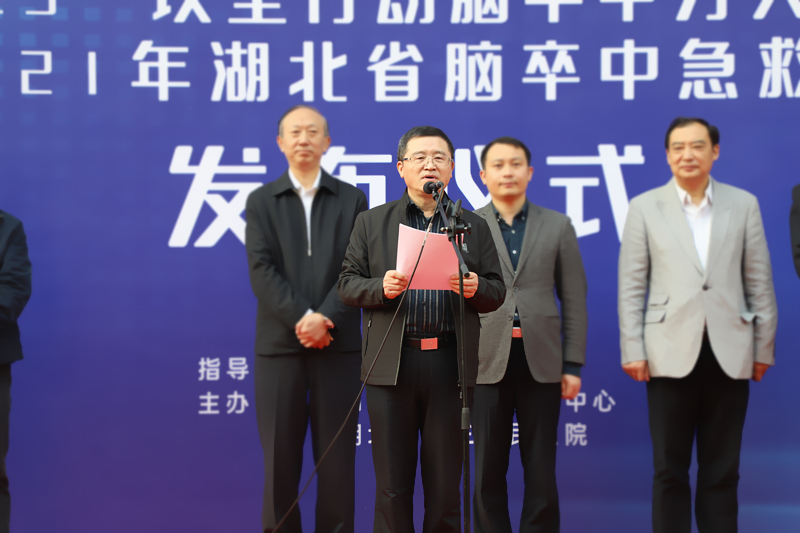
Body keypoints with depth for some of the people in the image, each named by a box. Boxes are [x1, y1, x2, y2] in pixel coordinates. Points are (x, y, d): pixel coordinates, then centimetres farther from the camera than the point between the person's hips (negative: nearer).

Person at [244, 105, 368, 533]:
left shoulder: (352, 200, 8)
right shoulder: (261, 201, 8)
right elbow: (262, 272, -3)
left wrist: (325, 319, -15)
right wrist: (303, 319, -15)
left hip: (339, 345, 0)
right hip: (279, 345, 0)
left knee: (336, 458, 3)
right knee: (280, 457, 2)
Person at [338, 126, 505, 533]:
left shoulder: (474, 227, 12)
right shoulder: (371, 223, 11)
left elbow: (497, 292, 10)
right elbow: (347, 284, 7)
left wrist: (475, 289, -11)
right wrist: (381, 288, -12)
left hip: (450, 362, 1)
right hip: (391, 363, 0)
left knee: (445, 483, 4)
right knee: (392, 484, 3)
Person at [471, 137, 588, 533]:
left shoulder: (558, 226, 8)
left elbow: (574, 300, 7)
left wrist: (573, 365, 1)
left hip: (541, 362, 0)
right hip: (486, 362, 0)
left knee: (541, 471, 4)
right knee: (488, 471, 5)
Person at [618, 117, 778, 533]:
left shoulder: (743, 204, 8)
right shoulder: (645, 208, 5)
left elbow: (759, 282, 8)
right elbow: (631, 286, 3)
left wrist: (763, 347, 5)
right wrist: (632, 351, -3)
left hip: (730, 354, 1)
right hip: (671, 353, -1)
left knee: (722, 471, 7)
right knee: (669, 470, 4)